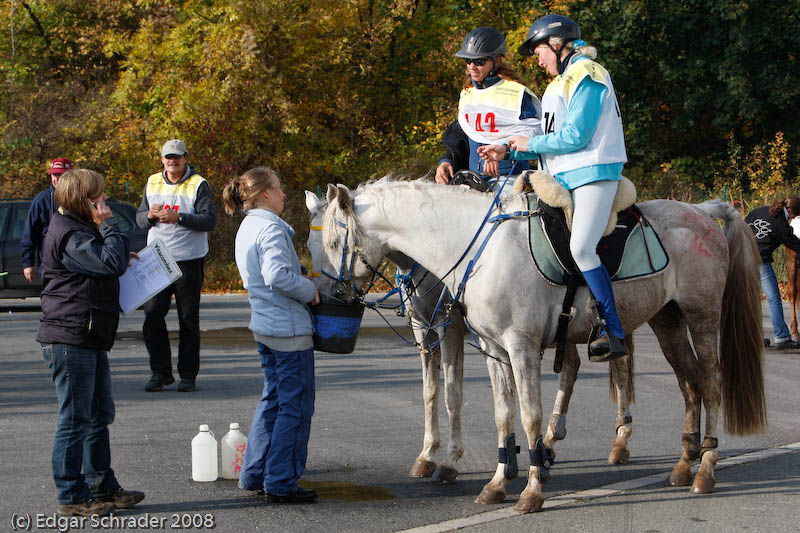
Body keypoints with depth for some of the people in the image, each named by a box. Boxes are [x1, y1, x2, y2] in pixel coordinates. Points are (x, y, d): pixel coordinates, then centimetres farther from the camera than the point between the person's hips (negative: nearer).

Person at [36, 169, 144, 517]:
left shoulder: (82, 229, 17)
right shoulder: (69, 236, -17)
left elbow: (110, 264, 25)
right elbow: (112, 263, -25)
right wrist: (108, 225, -14)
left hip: (91, 339, 11)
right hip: (70, 340, -11)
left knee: (99, 416, 16)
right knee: (75, 420, -4)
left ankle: (102, 486, 25)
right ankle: (72, 497, 3)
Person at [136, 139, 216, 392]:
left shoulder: (198, 184, -3)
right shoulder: (152, 183, 13)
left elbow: (209, 220, -12)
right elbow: (140, 218, 15)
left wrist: (178, 217, -23)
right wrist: (149, 215, -8)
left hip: (189, 260, -4)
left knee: (188, 319, 2)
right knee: (152, 314, -3)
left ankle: (188, 374, 10)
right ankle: (160, 371, 7)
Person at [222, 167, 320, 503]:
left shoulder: (247, 228, 13)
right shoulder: (271, 228, -17)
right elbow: (278, 275, -31)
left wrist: (303, 287, 10)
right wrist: (310, 291, -16)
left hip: (265, 326, 10)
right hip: (290, 329, -10)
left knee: (273, 399, 20)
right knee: (295, 406, -1)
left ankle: (254, 474, 24)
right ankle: (280, 484, 4)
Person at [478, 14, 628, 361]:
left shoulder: (587, 79, -9)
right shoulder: (562, 83, 21)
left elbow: (575, 137, -17)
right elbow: (552, 141, 20)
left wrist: (530, 143, -7)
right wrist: (508, 152, 9)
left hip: (593, 175, -11)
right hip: (564, 179, 11)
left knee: (581, 248, -24)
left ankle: (614, 333, -22)